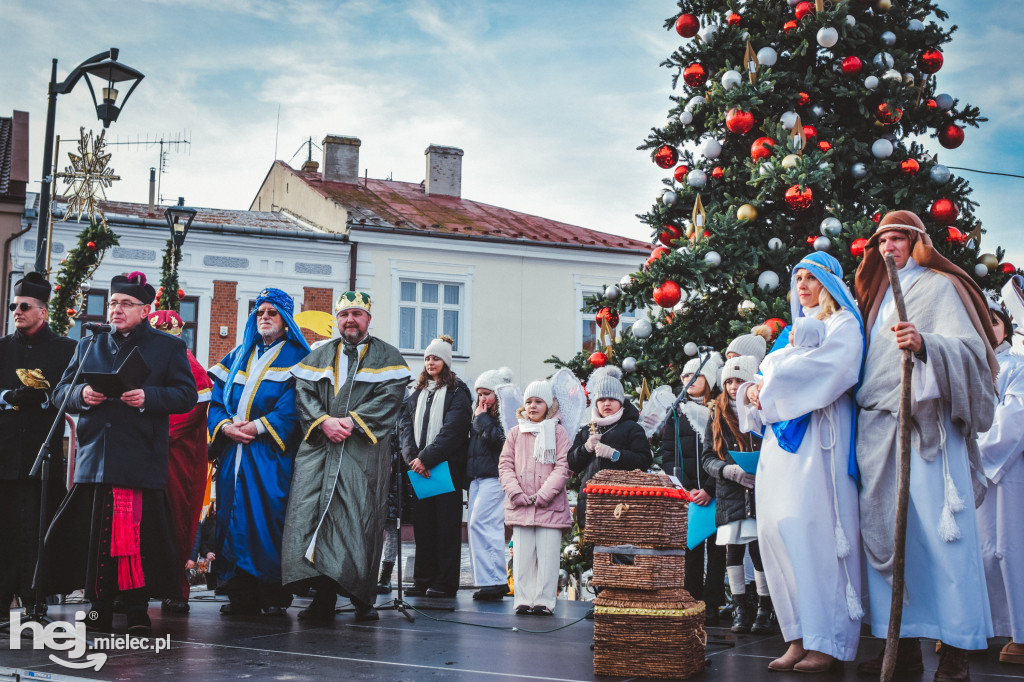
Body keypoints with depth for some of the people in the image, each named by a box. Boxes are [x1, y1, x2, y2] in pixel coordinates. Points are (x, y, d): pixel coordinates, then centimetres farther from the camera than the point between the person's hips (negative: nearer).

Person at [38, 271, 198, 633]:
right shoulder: (88, 347, 21)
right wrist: (82, 394, -5)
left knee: (139, 534, -8)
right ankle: (99, 606, 8)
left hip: (141, 461, -3)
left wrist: (148, 397, -14)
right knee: (92, 535, 0)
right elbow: (61, 392, 18)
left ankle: (138, 609, 0)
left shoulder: (169, 347, 10)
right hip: (93, 460, 3)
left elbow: (187, 395, 2)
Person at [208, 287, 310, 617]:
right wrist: (226, 426, -5)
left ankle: (274, 596, -5)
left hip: (272, 453, -4)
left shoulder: (296, 357, 5)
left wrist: (257, 426, -15)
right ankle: (241, 595, 4)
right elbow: (217, 400, 15)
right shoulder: (238, 356, 20)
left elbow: (293, 405, -7)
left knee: (270, 520, -9)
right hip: (234, 451, 5)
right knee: (234, 521, 0)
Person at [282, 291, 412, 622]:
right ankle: (323, 597, -7)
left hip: (364, 449, -3)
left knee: (359, 518, -9)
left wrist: (353, 421, -13)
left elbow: (389, 398, -2)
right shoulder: (319, 356, 21)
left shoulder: (386, 356, 11)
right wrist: (324, 421, -9)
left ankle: (362, 597, 0)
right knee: (311, 513, -9)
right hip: (318, 446, 3)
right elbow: (303, 392, 9)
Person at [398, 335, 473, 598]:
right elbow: (406, 425, 8)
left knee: (446, 523, -3)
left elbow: (452, 430, -10)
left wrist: (427, 458, -16)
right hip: (420, 467, 5)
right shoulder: (416, 393, 18)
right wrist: (412, 457, -9)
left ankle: (445, 582, -1)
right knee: (422, 523, 4)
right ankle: (423, 580, 9)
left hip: (447, 465, -5)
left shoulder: (457, 392, 1)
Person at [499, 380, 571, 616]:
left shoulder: (558, 433, 3)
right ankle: (524, 600, 9)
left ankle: (544, 601, 3)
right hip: (520, 506, 3)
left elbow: (563, 468, -3)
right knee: (522, 554, 3)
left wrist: (542, 495, -12)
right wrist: (516, 494, -7)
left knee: (548, 554, -3)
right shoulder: (515, 433, 12)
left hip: (550, 506, -2)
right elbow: (505, 465, 8)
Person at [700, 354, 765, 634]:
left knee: (759, 546, -8)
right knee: (733, 548, 3)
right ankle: (740, 607, 14)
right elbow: (707, 457, 6)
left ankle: (764, 608, 5)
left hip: (762, 492, -2)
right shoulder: (718, 415, 10)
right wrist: (729, 470, -12)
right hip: (729, 493, 3)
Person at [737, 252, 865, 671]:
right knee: (776, 531, -2)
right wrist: (753, 391, -1)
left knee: (808, 531, -15)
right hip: (780, 438, 7)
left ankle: (827, 642, -12)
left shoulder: (844, 324, 4)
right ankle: (799, 639, 0)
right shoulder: (794, 330, 26)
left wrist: (772, 381, -7)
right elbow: (766, 379, 22)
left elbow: (829, 369, -14)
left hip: (818, 436, -7)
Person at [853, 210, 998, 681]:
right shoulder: (879, 297, 24)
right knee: (888, 533, 1)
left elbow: (970, 346, -9)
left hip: (926, 423, -6)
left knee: (937, 530, -11)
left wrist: (925, 344, -27)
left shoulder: (939, 286, 5)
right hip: (879, 428, 6)